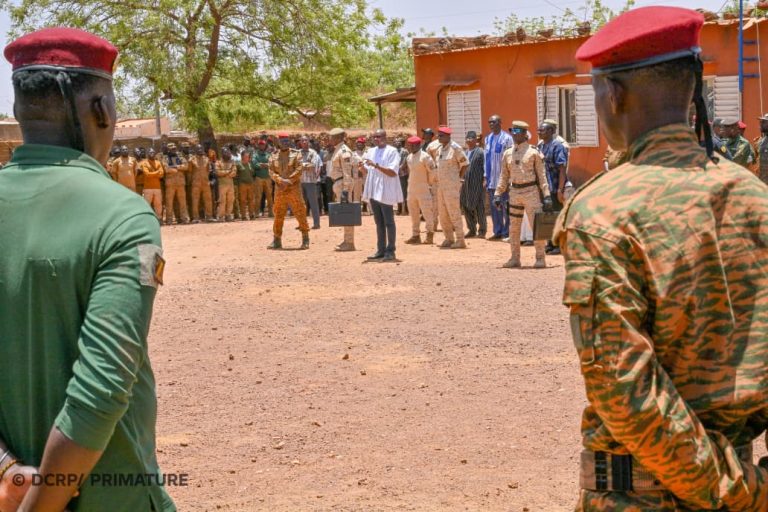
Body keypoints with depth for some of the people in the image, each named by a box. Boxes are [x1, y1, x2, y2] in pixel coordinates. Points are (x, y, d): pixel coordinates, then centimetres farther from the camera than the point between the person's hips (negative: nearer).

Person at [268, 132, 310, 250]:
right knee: (278, 215, 7)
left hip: (294, 188, -3)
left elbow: (298, 170, -8)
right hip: (279, 189, 3)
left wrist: (288, 181, -16)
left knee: (300, 213, -5)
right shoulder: (274, 156, 10)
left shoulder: (296, 154, 1)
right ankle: (277, 240, 15)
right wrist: (281, 180, -16)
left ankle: (305, 239, 1)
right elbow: (271, 171, 1)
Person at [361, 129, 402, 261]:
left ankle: (390, 251, 1)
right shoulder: (371, 151, 14)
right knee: (379, 222, 11)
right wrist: (362, 166, -5)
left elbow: (393, 172, -16)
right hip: (373, 191, 7)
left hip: (386, 191, -7)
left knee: (388, 222, -2)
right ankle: (381, 250, 16)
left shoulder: (392, 151, -7)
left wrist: (376, 165, -23)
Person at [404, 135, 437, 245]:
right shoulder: (409, 157, 12)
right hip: (412, 189, 8)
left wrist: (430, 182, -3)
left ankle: (430, 235, 0)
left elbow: (433, 170, -13)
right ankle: (416, 235, 17)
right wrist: (410, 182, 16)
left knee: (427, 212, -5)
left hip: (423, 189, -8)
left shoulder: (425, 156, -13)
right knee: (413, 213, 11)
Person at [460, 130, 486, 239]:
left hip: (477, 184, -7)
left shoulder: (480, 152, -6)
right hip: (466, 184, 7)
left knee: (479, 208, -3)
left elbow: (484, 167, -7)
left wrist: (484, 179, -12)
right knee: (466, 207, 8)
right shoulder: (466, 152, 16)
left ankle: (482, 230, 6)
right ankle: (472, 230, 17)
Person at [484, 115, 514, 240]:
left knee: (505, 206, -2)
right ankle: (497, 231, 14)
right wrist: (486, 177, 12)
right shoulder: (488, 139, 12)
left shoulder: (507, 138, -7)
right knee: (494, 207, 8)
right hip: (491, 179, 6)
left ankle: (507, 233, 2)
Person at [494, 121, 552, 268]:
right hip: (514, 192, 5)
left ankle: (540, 258, 3)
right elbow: (504, 176, 14)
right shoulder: (507, 154, 10)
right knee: (513, 227, 8)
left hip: (531, 191, -5)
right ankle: (515, 259, 16)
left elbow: (541, 175, -5)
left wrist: (546, 196, -10)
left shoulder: (533, 152, -4)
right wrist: (498, 194, 6)